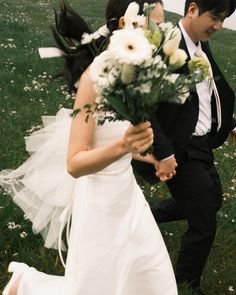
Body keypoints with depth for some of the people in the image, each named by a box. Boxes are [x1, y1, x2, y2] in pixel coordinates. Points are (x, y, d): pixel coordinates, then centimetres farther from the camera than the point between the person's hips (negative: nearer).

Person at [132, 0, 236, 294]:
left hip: (202, 144, 9)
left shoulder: (202, 45, 4)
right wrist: (163, 153, -24)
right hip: (181, 152, -9)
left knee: (212, 201, 28)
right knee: (204, 224, 2)